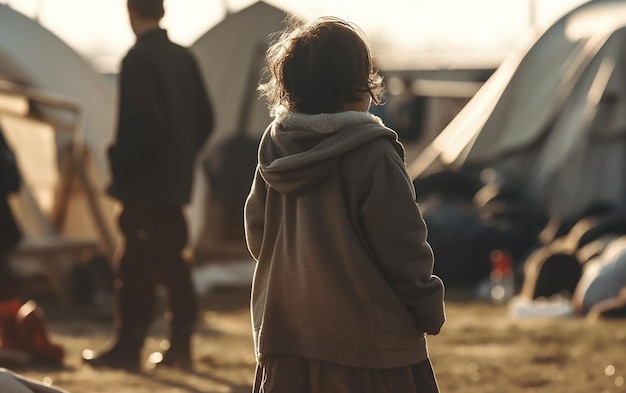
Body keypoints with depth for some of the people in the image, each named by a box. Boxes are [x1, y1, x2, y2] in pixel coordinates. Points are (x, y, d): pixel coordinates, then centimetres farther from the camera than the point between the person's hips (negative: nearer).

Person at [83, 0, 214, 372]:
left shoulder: (139, 60, -14)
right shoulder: (184, 57, 10)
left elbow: (146, 124, -22)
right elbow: (205, 120, 12)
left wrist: (119, 160, -11)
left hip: (144, 185, -8)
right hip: (177, 181, 8)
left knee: (136, 270, -3)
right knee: (172, 262, 13)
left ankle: (129, 347, 0)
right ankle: (181, 345, 15)